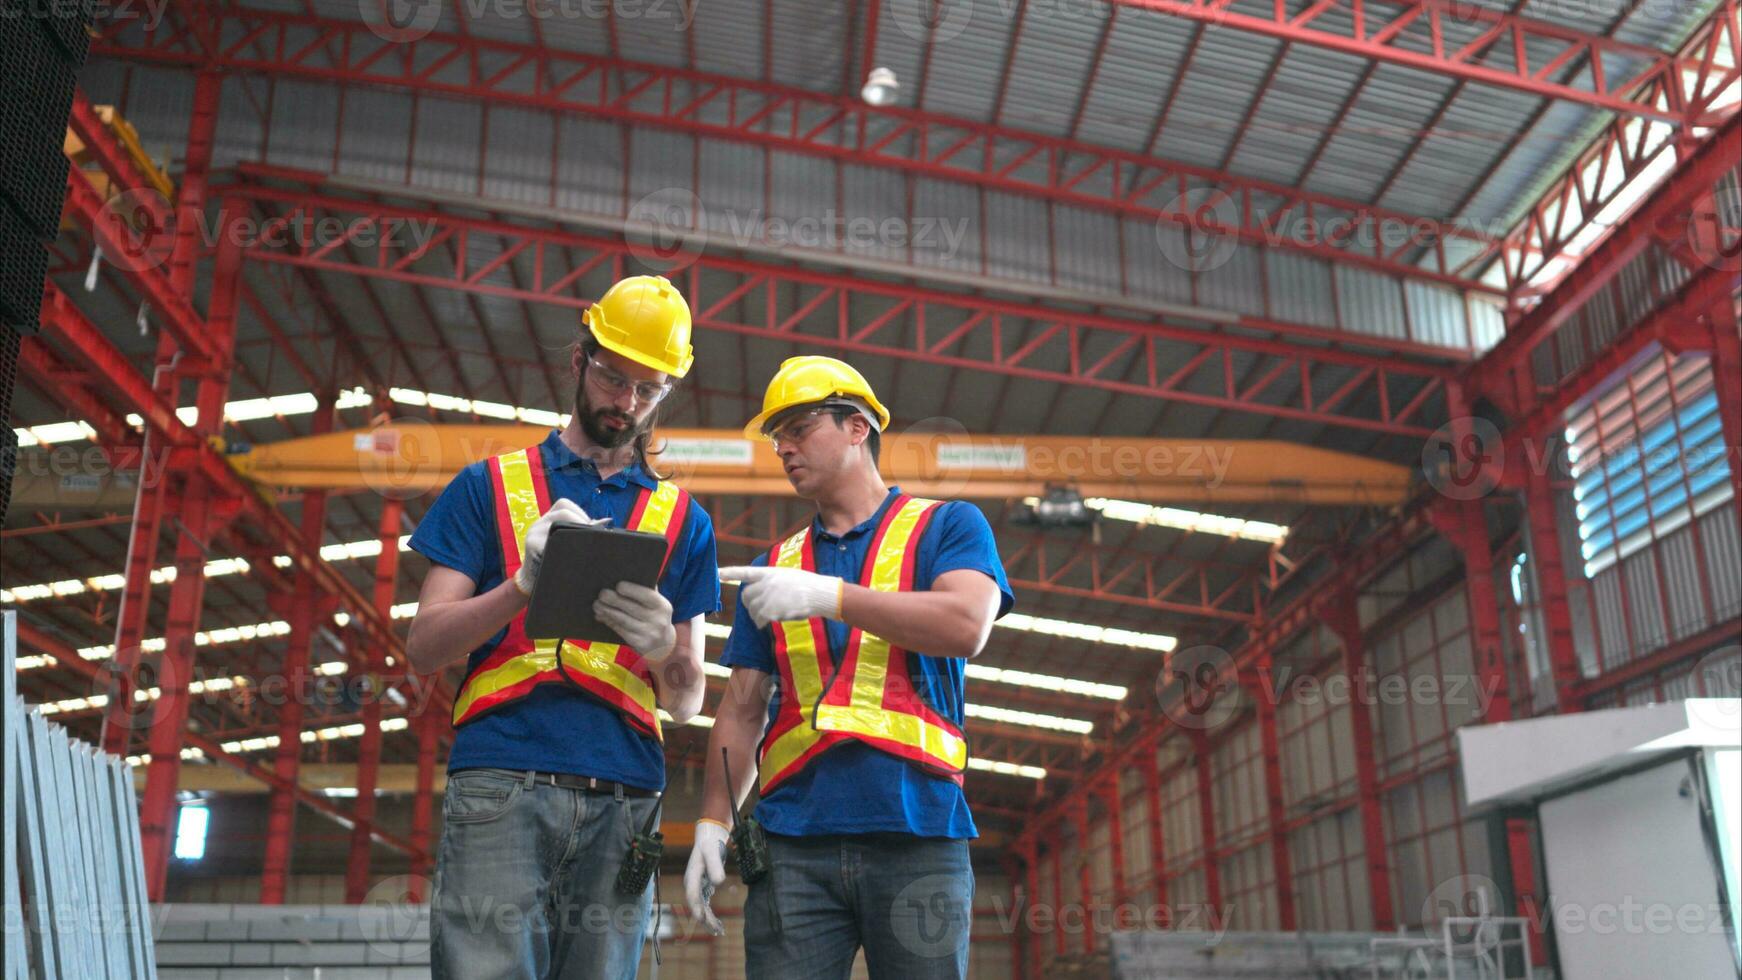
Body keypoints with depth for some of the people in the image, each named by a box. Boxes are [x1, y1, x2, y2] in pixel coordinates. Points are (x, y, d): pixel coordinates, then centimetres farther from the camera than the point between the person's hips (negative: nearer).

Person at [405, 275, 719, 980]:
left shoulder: (681, 519, 18)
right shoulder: (489, 486, 14)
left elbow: (686, 703, 15)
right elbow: (423, 648, 6)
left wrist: (664, 646, -9)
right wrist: (524, 583, -11)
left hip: (620, 799, 2)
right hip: (500, 784, -1)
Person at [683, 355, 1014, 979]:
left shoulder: (946, 526, 9)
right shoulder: (774, 569, 20)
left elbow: (968, 627, -11)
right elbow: (742, 709, 18)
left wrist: (829, 595, -16)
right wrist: (713, 821, 5)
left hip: (917, 837, -3)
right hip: (792, 843, 3)